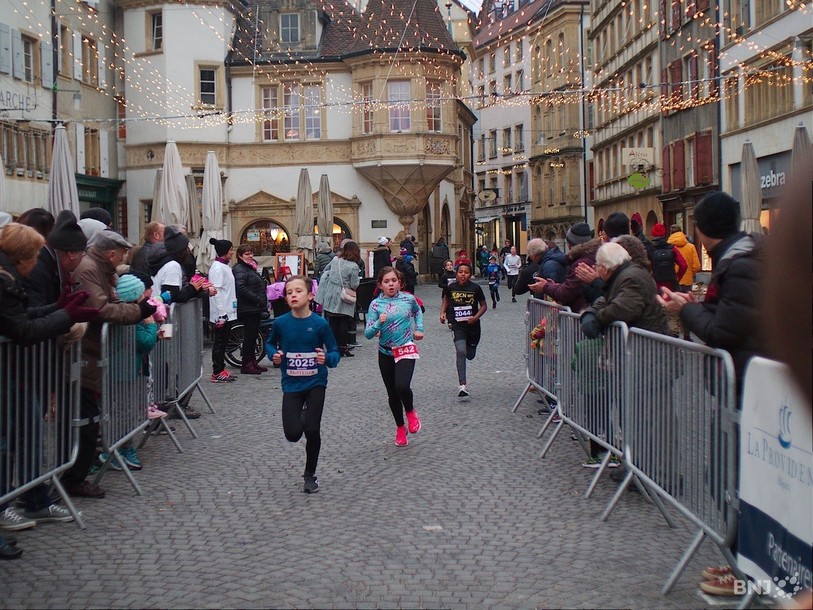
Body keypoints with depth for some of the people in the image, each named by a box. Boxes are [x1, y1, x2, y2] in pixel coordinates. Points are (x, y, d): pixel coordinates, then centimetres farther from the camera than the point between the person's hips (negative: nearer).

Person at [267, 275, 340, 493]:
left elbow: (334, 352, -4)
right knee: (293, 434, -6)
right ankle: (303, 415, 32)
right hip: (291, 385, 1)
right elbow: (269, 343, 14)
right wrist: (274, 355, -7)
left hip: (316, 383, -1)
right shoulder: (280, 323, -5)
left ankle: (310, 475, 20)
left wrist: (328, 359, -26)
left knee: (312, 431, -3)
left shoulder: (320, 324, -10)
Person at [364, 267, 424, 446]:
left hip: (406, 350, -1)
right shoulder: (375, 304, -7)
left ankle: (411, 412, 10)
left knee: (402, 386, -23)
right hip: (386, 353, 1)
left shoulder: (408, 299, -3)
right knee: (392, 393, 11)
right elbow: (368, 334, -10)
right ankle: (400, 428, 32)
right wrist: (379, 323, -27)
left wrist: (419, 329, 10)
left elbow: (417, 311, 22)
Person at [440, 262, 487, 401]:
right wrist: (443, 313, 1)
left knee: (470, 355, 13)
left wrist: (476, 317, -15)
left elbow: (483, 306, 0)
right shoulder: (451, 287, -4)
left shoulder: (475, 288, -8)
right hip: (457, 325, -1)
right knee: (461, 352, -20)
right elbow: (446, 300, 16)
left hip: (472, 325, 1)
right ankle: (462, 386, -16)